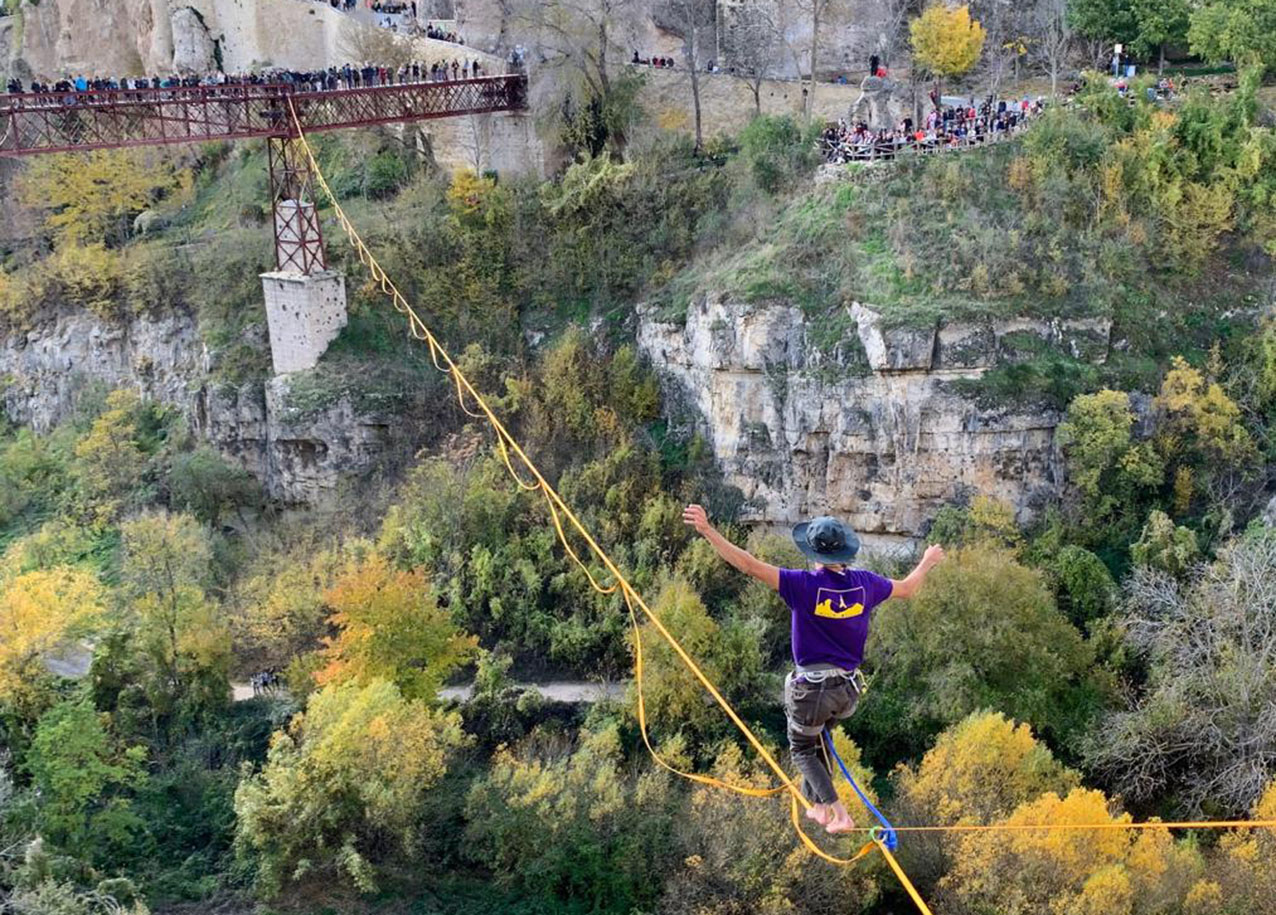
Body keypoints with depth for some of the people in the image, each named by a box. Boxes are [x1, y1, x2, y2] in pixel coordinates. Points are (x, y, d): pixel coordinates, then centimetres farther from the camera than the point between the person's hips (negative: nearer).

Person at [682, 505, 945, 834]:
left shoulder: (805, 584, -18)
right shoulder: (864, 582, -3)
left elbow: (750, 566, -25)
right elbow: (907, 588, 16)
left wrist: (707, 531, -25)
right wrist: (927, 562, 36)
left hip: (811, 689, -5)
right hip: (848, 687, 5)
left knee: (802, 748, 17)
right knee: (817, 737, 31)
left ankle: (840, 815, 8)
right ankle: (818, 804, 35)